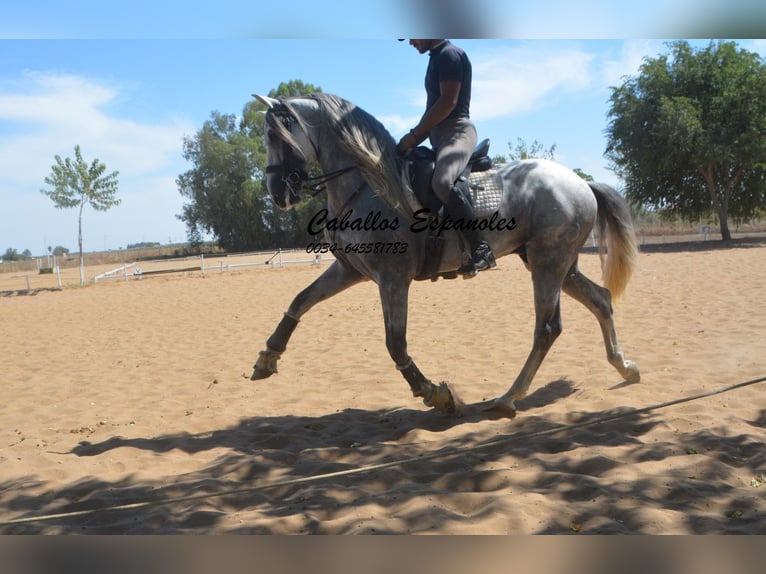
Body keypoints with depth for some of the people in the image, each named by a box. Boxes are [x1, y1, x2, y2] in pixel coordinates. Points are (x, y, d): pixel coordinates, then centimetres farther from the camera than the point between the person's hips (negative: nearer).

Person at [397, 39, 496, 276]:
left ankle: (481, 249, -35)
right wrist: (411, 143, 17)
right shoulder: (437, 59, 24)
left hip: (456, 132, -11)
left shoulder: (449, 54, -6)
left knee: (442, 182, -35)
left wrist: (413, 136, -16)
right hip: (440, 136, 11)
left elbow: (448, 101, -18)